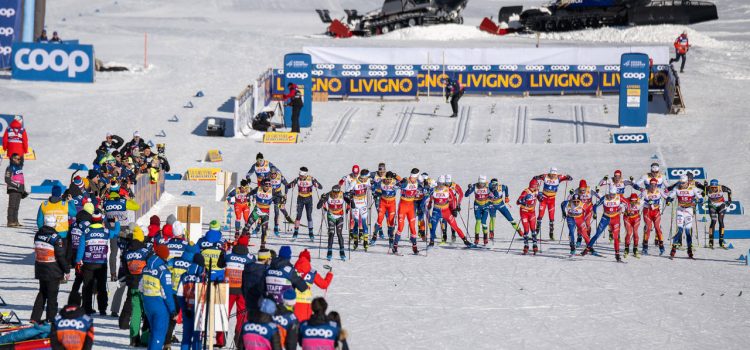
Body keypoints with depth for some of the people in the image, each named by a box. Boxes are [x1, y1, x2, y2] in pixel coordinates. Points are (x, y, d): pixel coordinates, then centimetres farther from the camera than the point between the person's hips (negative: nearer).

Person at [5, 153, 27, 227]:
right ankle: (10, 222, -12)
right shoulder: (10, 168, -7)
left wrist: (23, 190, 22)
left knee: (16, 207, 8)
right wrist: (17, 185, -18)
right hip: (13, 190, -8)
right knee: (12, 206, -10)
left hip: (19, 190, 8)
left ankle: (15, 221, 10)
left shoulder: (20, 167, 18)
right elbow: (7, 180, -14)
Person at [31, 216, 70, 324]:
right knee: (52, 296, 3)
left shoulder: (38, 235, 2)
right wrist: (66, 270, -6)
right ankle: (51, 319, 6)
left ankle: (35, 318, 16)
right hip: (53, 272, -6)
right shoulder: (56, 237, -18)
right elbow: (61, 256, -16)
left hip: (40, 270, 6)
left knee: (42, 294, 18)